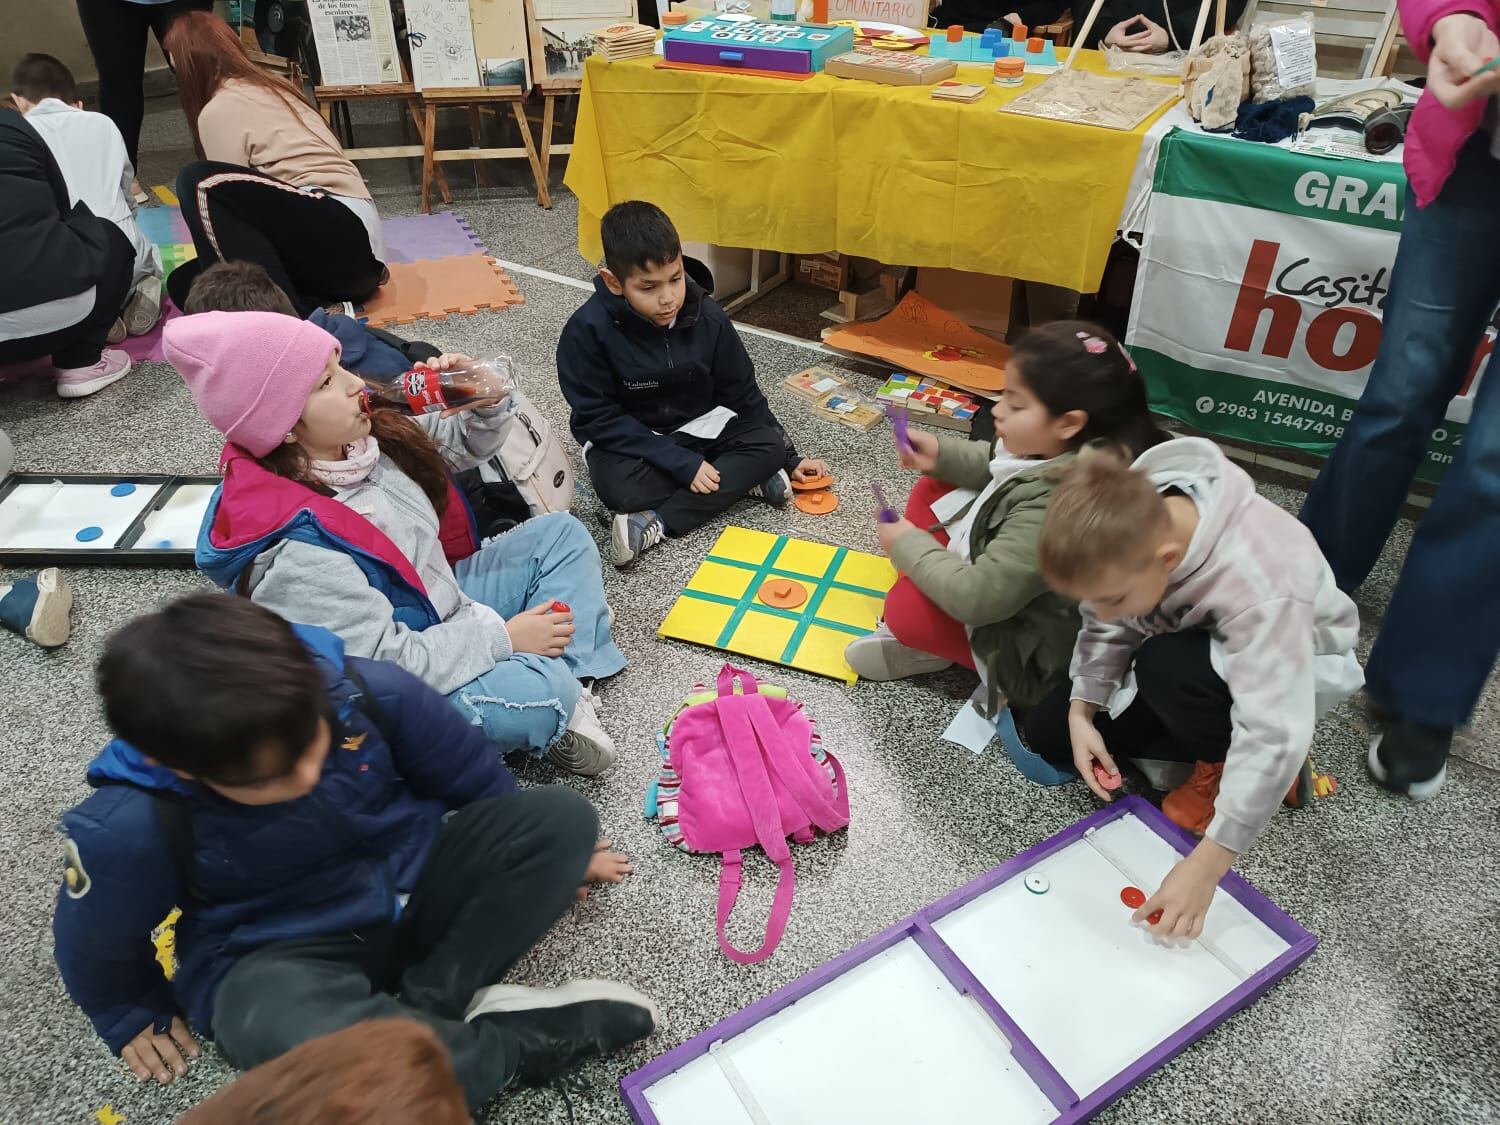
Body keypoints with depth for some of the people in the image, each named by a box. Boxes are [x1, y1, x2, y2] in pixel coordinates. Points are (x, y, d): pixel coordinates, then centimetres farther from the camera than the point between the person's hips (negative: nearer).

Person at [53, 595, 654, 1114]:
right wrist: (134, 1016, 13)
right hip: (280, 954, -2)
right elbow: (95, 943, -3)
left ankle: (426, 1005, -21)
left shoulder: (370, 693, -23)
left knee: (563, 815, -18)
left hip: (416, 885, 3)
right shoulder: (129, 826, -27)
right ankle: (528, 1041, -22)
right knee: (273, 1028, -39)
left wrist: (547, 856, 11)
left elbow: (472, 778, -4)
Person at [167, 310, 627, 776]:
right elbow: (385, 663, -28)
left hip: (443, 603, 9)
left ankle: (572, 687, -4)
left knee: (560, 533, 8)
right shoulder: (298, 551, -33)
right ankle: (559, 713, 4)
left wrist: (484, 401, -15)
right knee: (540, 687, -33)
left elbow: (460, 445, 8)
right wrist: (501, 636, -21)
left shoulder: (357, 438, -10)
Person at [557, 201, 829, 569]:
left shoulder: (708, 318, -12)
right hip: (629, 439, -4)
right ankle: (743, 480, -20)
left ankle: (657, 523, -27)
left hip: (699, 426, 4)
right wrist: (681, 463, -27)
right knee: (619, 488, -36)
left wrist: (788, 456, 3)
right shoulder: (587, 331, -23)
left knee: (769, 446, -21)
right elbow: (599, 418, -21)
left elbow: (742, 394, 1)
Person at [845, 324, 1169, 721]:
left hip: (1029, 647, -10)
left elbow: (976, 599, -34)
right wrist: (942, 456, -6)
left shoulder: (1050, 510, -39)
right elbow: (999, 466, 11)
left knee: (905, 606, -26)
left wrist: (907, 546, -19)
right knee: (930, 492, 5)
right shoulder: (1062, 452, -13)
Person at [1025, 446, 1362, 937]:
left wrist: (1205, 865, -40)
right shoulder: (1129, 520, -25)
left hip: (1287, 665, -6)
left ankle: (1223, 764, -6)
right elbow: (1106, 629, -9)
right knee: (1044, 732, -3)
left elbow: (1273, 736, -42)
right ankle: (1225, 751, 1)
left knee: (1166, 668, -39)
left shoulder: (1258, 587, -42)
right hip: (1191, 647, 6)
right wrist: (1081, 712, -20)